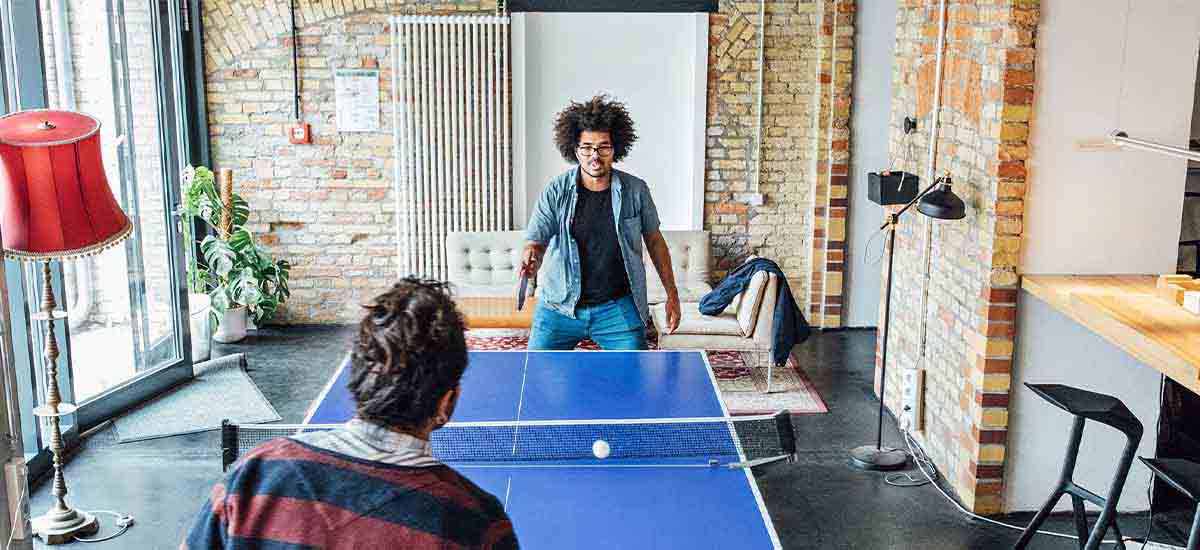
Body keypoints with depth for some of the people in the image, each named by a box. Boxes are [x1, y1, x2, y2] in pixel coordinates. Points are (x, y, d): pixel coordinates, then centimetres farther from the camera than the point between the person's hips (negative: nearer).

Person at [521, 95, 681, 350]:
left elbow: (654, 240, 9)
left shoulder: (636, 190, -3)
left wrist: (672, 294, 9)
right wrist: (532, 256, -33)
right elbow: (536, 241, -8)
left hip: (619, 308, 0)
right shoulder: (555, 192, -6)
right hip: (559, 307, 0)